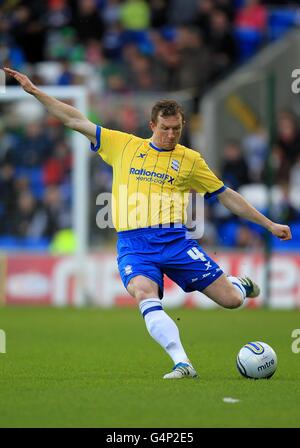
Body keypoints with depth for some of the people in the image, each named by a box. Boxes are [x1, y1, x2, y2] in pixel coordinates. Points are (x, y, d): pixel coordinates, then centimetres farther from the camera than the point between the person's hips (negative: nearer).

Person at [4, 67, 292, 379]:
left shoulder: (190, 160, 10)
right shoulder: (123, 145, 11)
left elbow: (227, 196, 17)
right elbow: (75, 120, 13)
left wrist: (269, 224, 16)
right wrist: (35, 91, 9)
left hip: (174, 241, 0)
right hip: (133, 245, 0)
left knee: (231, 300, -6)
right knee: (145, 296, -32)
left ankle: (240, 284, 32)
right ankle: (182, 364, -35)